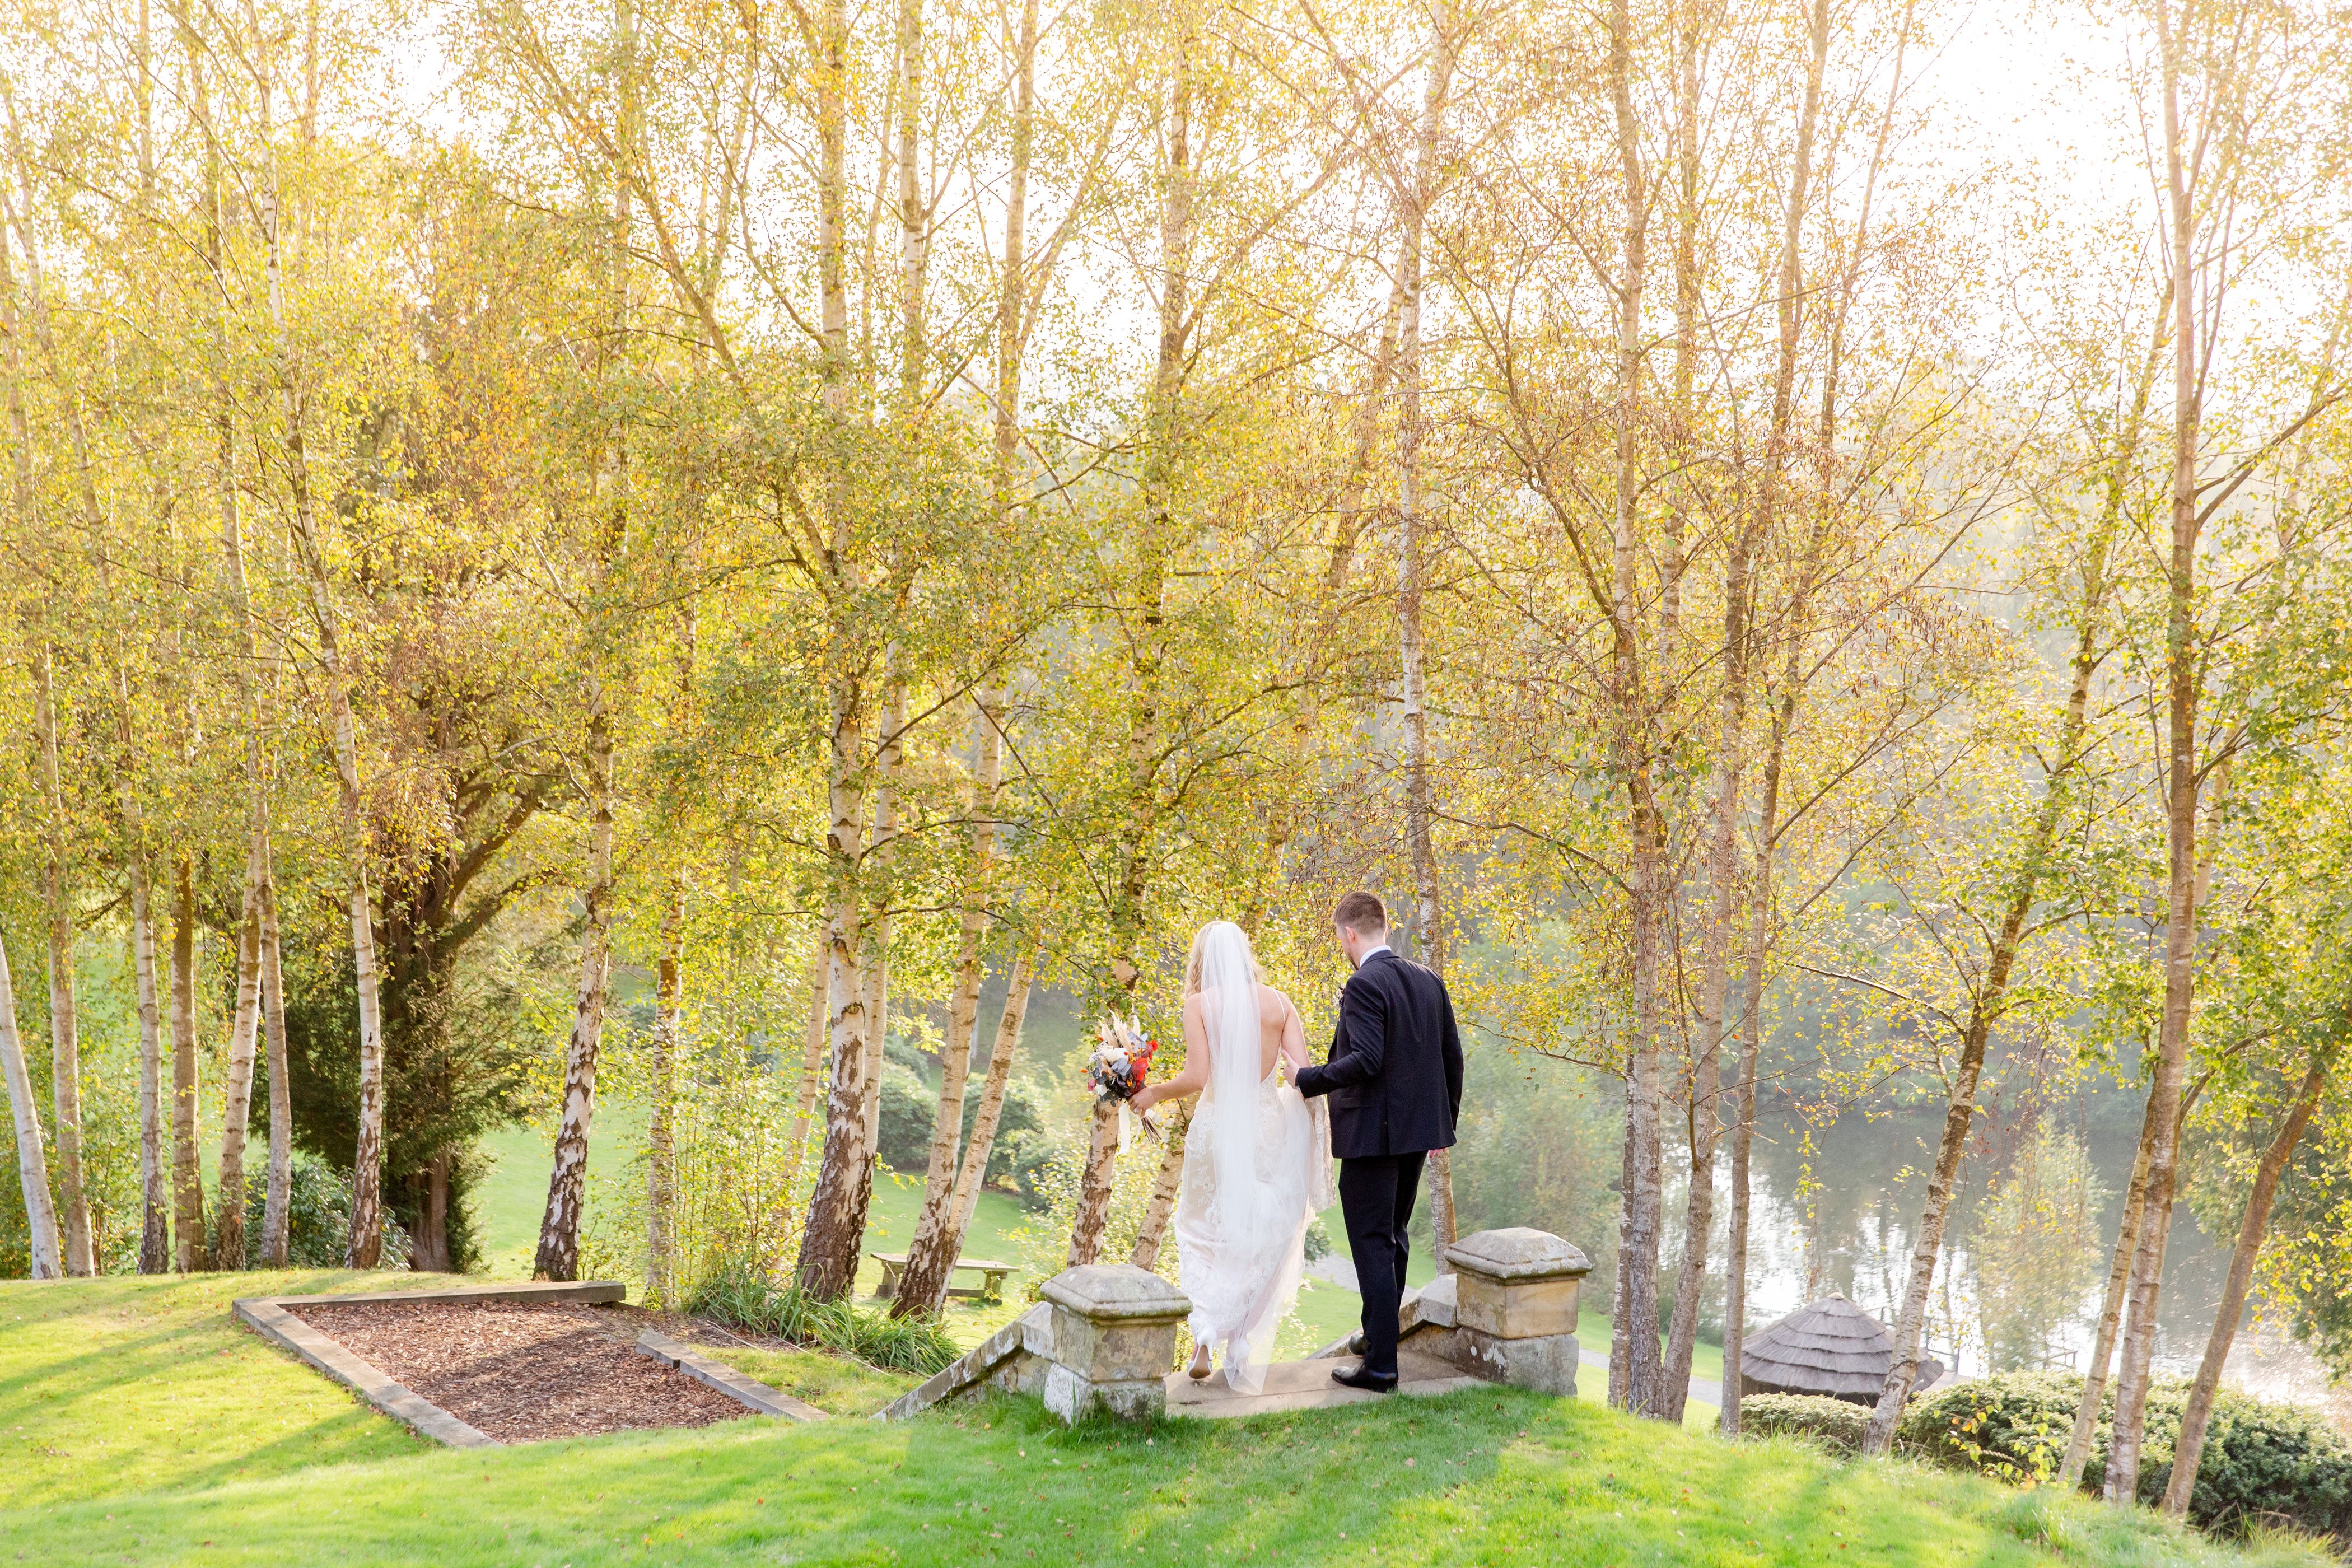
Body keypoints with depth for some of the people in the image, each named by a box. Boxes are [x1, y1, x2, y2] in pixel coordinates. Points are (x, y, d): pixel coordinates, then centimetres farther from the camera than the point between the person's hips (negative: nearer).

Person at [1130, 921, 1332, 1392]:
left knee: (1203, 1233, 12)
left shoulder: (1200, 1003, -5)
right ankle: (1242, 1350, 11)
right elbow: (1302, 1072, -4)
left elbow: (1197, 1076, -12)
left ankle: (1203, 1341, -3)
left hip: (1217, 1124, -2)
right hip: (1269, 1127, 2)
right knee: (1258, 1239, 12)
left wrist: (1155, 1093, 5)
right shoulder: (1278, 1002, 2)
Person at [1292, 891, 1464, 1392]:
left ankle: (1380, 1366, -1)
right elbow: (1452, 1055, 11)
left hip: (1372, 1134, -8)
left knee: (1372, 1246, -3)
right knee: (1394, 1237, 22)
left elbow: (1365, 1060, -25)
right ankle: (1380, 1335, 35)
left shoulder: (1365, 985, -16)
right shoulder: (1429, 981, 8)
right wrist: (1446, 1118, 21)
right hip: (1418, 1129, 8)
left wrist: (1307, 1080, -14)